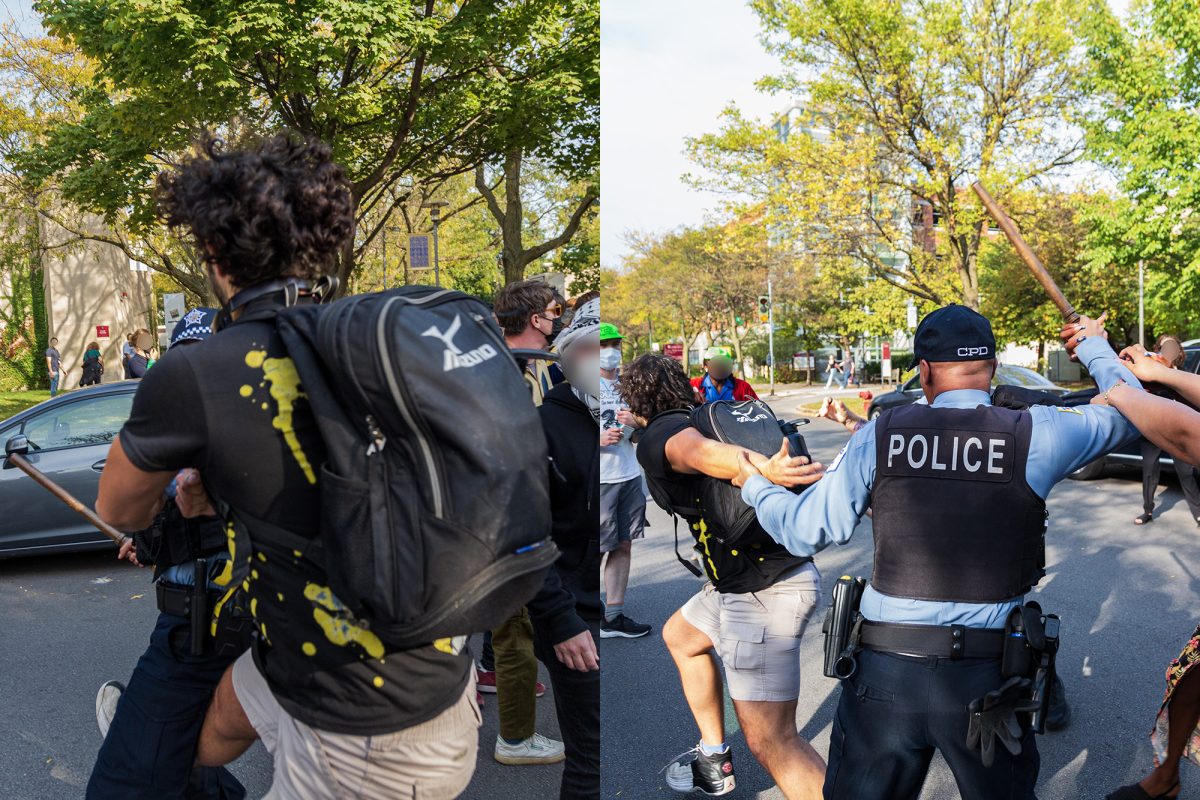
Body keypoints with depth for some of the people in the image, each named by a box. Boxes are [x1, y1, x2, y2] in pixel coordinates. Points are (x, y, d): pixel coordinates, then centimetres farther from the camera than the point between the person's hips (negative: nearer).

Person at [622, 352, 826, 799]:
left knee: (770, 741, -11)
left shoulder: (656, 437, -13)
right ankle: (714, 761, 39)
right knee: (679, 635, 31)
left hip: (764, 592, -10)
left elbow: (695, 450, -34)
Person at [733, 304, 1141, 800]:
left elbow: (807, 531, 2)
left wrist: (755, 487, 21)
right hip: (986, 682, 0)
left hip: (884, 671, 1)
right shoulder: (1035, 435, -7)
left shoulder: (878, 436, -4)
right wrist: (1093, 348, 27)